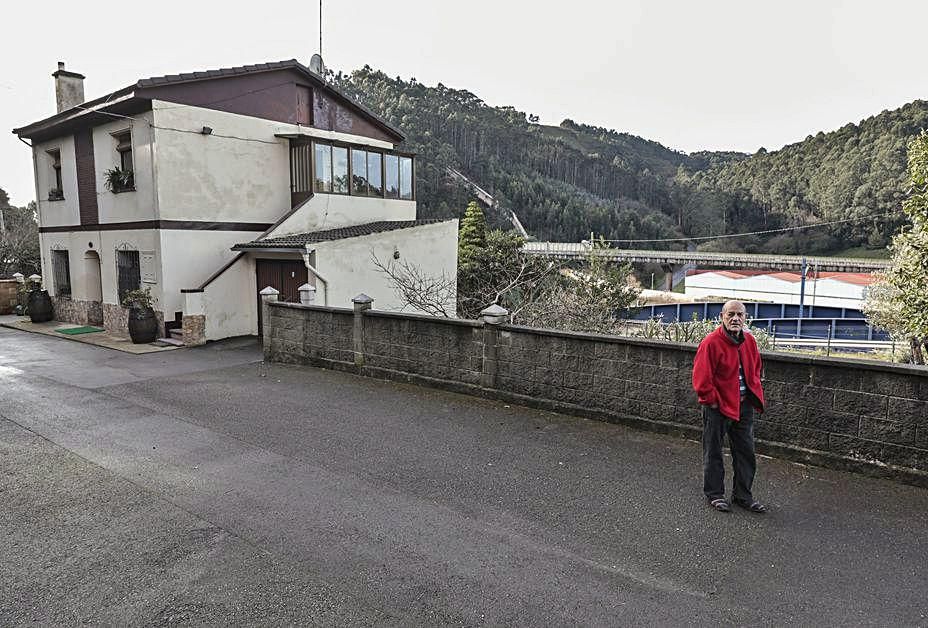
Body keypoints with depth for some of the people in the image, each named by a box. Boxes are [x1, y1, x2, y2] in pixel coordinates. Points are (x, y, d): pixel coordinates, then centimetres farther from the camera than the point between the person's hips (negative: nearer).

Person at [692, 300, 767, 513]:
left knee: (746, 451, 13)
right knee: (713, 452, 6)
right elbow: (701, 378, -17)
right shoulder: (711, 342, -16)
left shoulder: (749, 341, 5)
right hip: (718, 407, -6)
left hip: (744, 406, 6)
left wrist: (756, 395, 10)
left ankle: (743, 494, 28)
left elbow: (755, 370, 19)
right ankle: (714, 494, 21)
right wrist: (713, 401, -14)